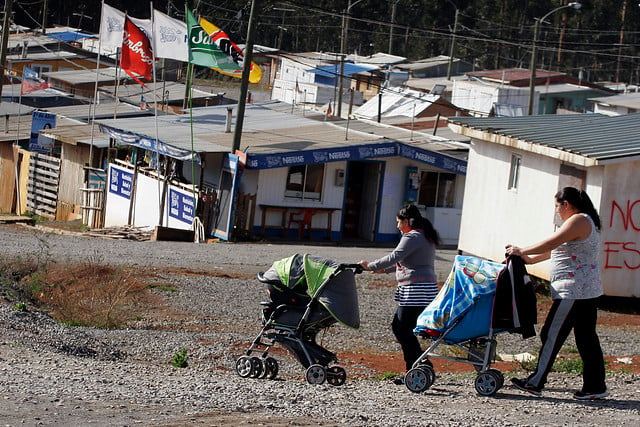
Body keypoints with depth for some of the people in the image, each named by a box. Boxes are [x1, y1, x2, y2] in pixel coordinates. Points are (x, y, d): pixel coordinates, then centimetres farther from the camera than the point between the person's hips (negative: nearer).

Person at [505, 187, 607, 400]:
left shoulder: (578, 221, -13)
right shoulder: (585, 221, 20)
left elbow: (551, 243, -18)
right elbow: (557, 248, 25)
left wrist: (522, 251, -8)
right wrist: (531, 259, 24)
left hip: (574, 291, -11)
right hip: (586, 290, 11)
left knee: (552, 334, -6)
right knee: (586, 337, 9)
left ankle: (536, 381, -3)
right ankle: (595, 386, 9)